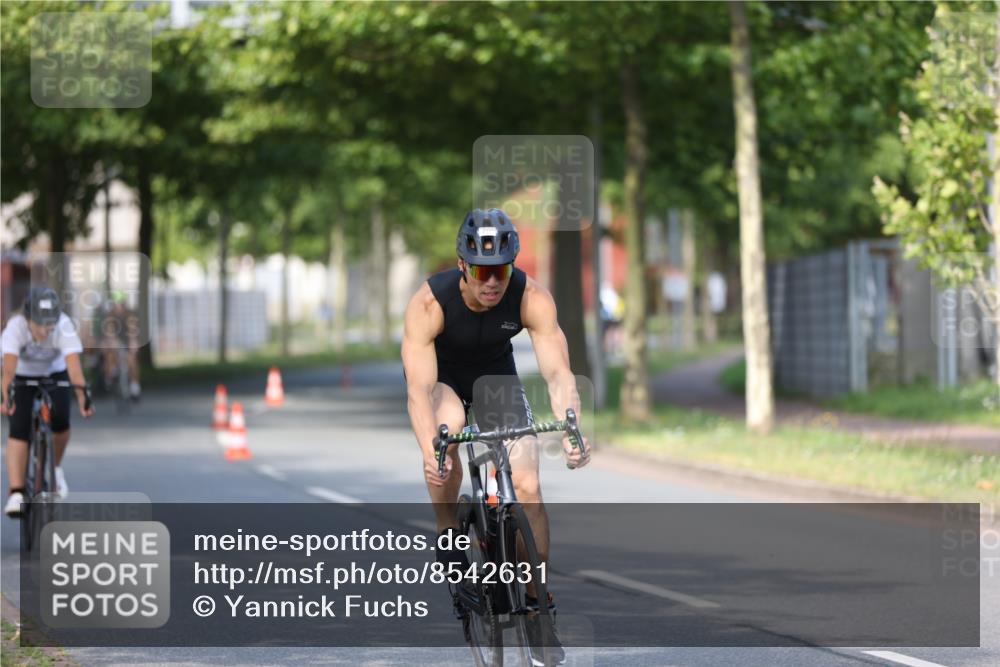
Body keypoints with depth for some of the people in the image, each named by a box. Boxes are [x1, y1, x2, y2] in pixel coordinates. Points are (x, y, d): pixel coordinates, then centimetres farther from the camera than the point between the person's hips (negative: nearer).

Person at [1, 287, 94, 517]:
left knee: (60, 422, -18)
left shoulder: (64, 326, -32)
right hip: (23, 377, -1)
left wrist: (82, 393, -56)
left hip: (54, 375, 1)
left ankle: (55, 468, 13)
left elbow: (73, 362, -42)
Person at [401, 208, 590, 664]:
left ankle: (536, 600, 2)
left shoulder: (532, 299, -29)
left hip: (495, 376, 2)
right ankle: (447, 532, -12)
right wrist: (429, 450, -55)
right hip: (439, 377, -2)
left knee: (527, 487, -11)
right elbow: (419, 388, -39)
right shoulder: (429, 303, -34)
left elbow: (557, 372, -36)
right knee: (448, 425, -35)